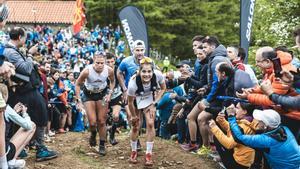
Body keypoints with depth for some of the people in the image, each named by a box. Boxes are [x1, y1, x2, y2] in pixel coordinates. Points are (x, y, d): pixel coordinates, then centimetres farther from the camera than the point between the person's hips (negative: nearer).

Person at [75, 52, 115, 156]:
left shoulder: (109, 70, -22)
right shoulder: (87, 71, -29)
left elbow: (112, 81, 2)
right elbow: (78, 84, -12)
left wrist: (109, 94, -10)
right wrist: (79, 100, -16)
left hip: (102, 94, 2)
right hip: (88, 95, -2)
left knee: (102, 122, 2)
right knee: (92, 122, -10)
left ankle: (102, 145, 17)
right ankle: (93, 135, 25)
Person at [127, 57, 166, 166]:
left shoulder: (158, 75, -33)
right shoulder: (133, 82, -38)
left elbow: (163, 89, -9)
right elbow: (130, 102, -20)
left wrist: (154, 104, -14)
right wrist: (133, 116, -7)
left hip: (150, 99, 1)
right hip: (137, 100, -1)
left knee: (150, 124, -10)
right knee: (135, 126, 2)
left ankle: (149, 154, 3)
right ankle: (133, 152, 25)